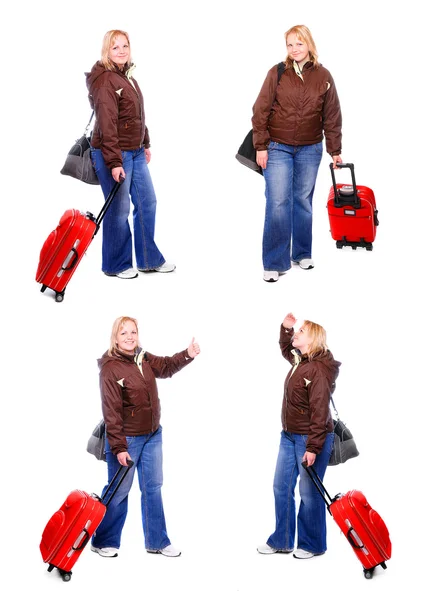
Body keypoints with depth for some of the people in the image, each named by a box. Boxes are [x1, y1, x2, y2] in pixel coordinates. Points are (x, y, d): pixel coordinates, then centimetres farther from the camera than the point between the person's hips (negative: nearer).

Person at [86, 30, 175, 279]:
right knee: (119, 210, -2)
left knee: (147, 203, 13)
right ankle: (116, 265, 12)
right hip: (113, 153, -9)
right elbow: (107, 125, -22)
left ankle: (149, 259, 24)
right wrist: (114, 162, -25)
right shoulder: (105, 80, -17)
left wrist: (146, 144, 21)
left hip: (136, 153, 9)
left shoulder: (128, 77, 12)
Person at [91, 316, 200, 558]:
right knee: (119, 491, 3)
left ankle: (157, 541, 24)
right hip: (126, 439, -7)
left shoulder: (143, 358, 3)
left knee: (153, 488, 13)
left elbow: (166, 366, 19)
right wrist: (118, 447, -24)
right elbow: (111, 412, -21)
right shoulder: (110, 368, -19)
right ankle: (104, 542, 19)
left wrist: (188, 355, -2)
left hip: (153, 435, 7)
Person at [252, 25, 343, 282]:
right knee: (278, 203, -7)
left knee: (303, 201, 12)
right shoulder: (277, 73, -5)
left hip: (310, 150, 2)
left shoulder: (323, 77, 0)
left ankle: (302, 254, 26)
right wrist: (261, 147, -8)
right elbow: (260, 111, -4)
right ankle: (275, 263, -3)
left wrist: (335, 150, 4)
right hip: (278, 148, -2)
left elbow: (332, 116, 4)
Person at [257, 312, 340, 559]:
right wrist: (286, 327, 14)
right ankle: (281, 540, 23)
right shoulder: (300, 361, 7)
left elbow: (320, 412, -23)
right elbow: (286, 348, 33)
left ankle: (312, 545, 15)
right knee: (282, 488, 13)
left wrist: (313, 448, -25)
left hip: (311, 439, -9)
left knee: (309, 493, 1)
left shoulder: (319, 370, -21)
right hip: (289, 436, 10)